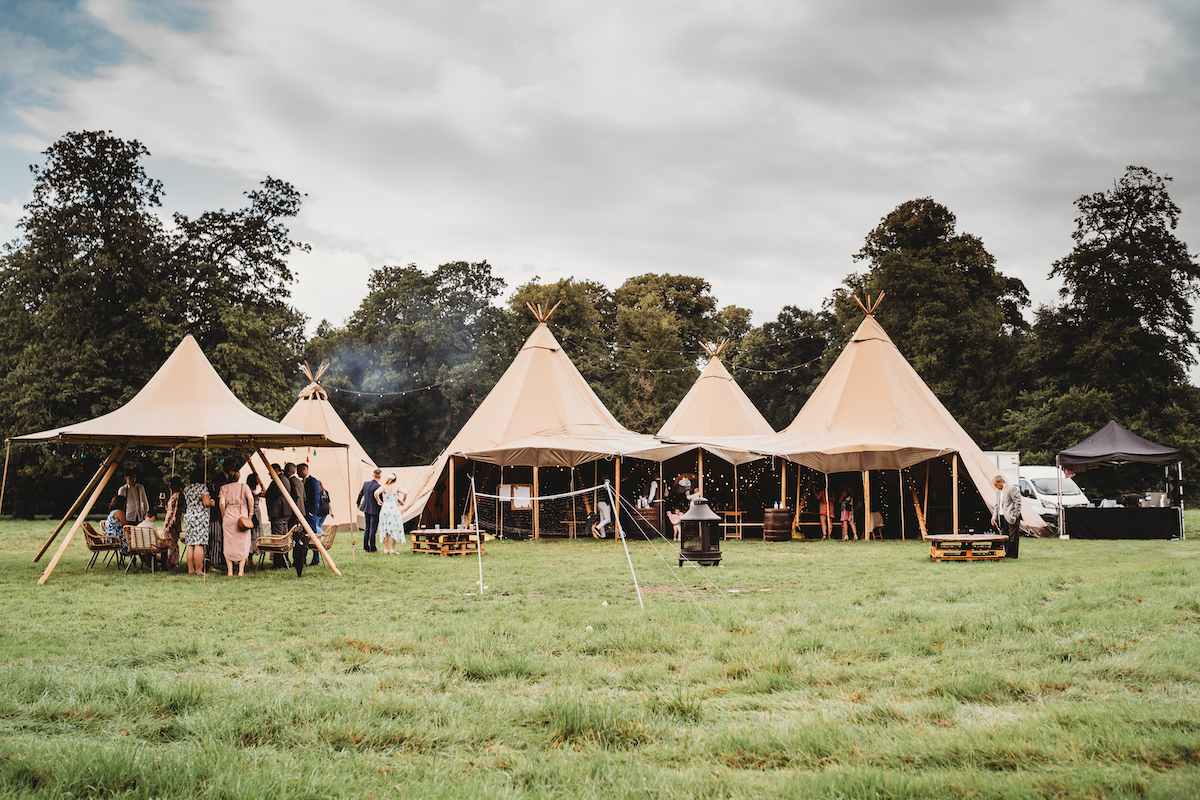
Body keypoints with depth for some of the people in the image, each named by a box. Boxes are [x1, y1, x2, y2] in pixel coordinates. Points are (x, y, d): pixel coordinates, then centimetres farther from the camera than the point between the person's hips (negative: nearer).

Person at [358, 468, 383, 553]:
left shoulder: (366, 484, 0)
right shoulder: (378, 487, -19)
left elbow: (361, 494, 15)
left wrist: (358, 503, 33)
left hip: (366, 509, 6)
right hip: (374, 510, -6)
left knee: (367, 528, 16)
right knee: (373, 529, 1)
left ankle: (365, 547, 20)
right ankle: (372, 549, 6)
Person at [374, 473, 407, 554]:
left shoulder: (384, 486, -1)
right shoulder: (397, 486, -3)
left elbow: (376, 493, -15)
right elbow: (405, 493, -15)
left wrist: (378, 501, 1)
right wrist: (403, 502, 0)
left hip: (384, 509, 2)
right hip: (394, 509, -2)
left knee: (385, 530, 10)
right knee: (393, 530, 4)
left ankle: (386, 549, 10)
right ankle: (392, 549, 4)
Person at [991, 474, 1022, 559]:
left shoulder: (1011, 488, -10)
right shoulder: (998, 491, 16)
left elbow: (1018, 502, -12)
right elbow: (997, 505, 21)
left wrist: (1015, 516, -13)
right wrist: (994, 517, 10)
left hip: (1011, 517, -8)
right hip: (1002, 517, 8)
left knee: (1013, 537, -4)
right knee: (1004, 536, 8)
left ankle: (1013, 555, 1)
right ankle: (1007, 554, 15)